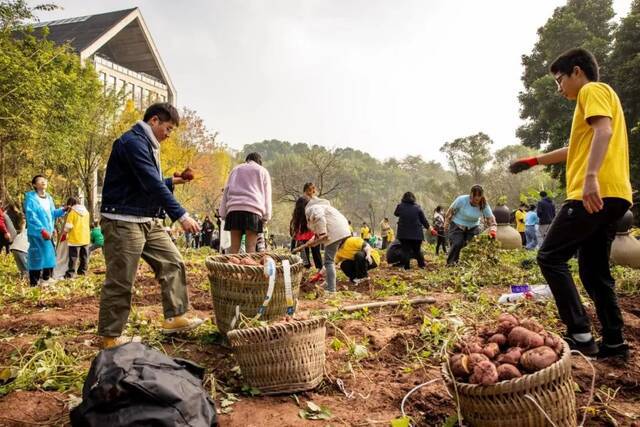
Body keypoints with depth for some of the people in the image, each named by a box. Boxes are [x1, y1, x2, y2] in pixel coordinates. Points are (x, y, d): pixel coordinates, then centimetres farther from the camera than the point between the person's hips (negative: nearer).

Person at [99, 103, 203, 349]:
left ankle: (175, 317, 12)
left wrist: (172, 181, 14)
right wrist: (181, 216, -27)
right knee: (120, 281, -3)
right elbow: (152, 184, -25)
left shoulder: (147, 144, 17)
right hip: (124, 222, -10)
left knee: (173, 263, 6)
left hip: (149, 221, 10)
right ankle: (110, 337, 9)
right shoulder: (133, 141, -15)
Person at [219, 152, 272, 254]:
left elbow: (226, 191, 19)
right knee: (251, 247, -7)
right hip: (253, 210, -2)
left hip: (234, 209, 3)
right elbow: (266, 195, 9)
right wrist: (266, 217, 4)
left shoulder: (236, 169, 26)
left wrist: (223, 213, 15)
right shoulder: (263, 171, 18)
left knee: (234, 247, 1)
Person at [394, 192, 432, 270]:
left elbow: (396, 213, 19)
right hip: (416, 233, 1)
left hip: (403, 233, -1)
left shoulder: (400, 206, -2)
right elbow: (423, 219, 5)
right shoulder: (417, 207, -1)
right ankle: (421, 264, 18)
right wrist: (428, 227, 18)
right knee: (417, 250, 15)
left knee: (406, 250, 5)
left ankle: (407, 266, 1)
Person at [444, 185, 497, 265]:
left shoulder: (484, 205, -14)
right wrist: (446, 224, -1)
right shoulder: (462, 200, -21)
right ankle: (450, 263, -5)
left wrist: (493, 230, -34)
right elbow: (451, 211, -8)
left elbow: (490, 218, -14)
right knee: (457, 244, -20)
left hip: (473, 228, 3)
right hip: (457, 226, -3)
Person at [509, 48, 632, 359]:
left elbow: (603, 131, -19)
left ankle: (580, 335, -10)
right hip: (610, 196, 10)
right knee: (594, 270, 11)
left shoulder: (593, 90, 1)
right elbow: (577, 149, 39)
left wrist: (591, 177, -31)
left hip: (597, 192, -10)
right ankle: (614, 342, 11)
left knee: (550, 257, -8)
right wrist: (533, 161, 44)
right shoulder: (598, 96, 31)